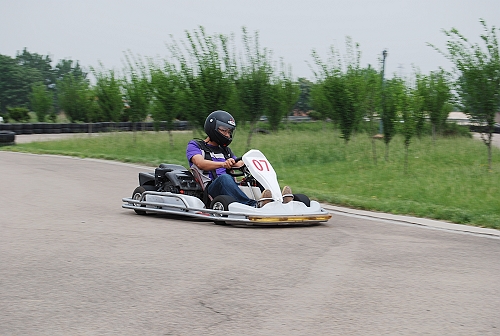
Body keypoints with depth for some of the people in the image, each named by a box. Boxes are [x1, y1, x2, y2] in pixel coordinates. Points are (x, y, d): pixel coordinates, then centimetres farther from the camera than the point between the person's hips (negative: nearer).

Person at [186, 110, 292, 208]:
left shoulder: (226, 150, 31)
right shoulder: (194, 146, 10)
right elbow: (200, 163, -12)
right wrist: (223, 164, -30)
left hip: (232, 187, 6)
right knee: (225, 178, -37)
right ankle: (254, 205, -60)